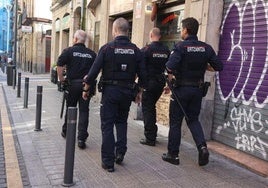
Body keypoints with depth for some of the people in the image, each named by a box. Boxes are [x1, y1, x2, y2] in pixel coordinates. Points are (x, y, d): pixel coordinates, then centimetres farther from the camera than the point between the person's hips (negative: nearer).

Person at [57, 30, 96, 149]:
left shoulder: (69, 51, -2)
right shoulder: (92, 54, 5)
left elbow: (60, 66, -9)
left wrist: (61, 80, 1)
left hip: (72, 84, -1)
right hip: (86, 85, 1)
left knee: (70, 108, 16)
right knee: (84, 110, 2)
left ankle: (66, 131, 35)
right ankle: (81, 138, -3)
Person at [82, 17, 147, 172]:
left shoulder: (107, 48, -7)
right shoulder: (136, 50, 1)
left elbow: (94, 71, -8)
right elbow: (142, 74, 1)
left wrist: (86, 88, 4)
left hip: (110, 90, -3)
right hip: (127, 91, 3)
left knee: (107, 125, 5)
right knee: (122, 121, 23)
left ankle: (108, 162, 8)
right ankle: (120, 152, 14)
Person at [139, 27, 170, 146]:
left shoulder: (146, 49, -11)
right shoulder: (166, 50, 5)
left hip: (149, 82, -6)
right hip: (160, 82, 6)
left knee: (147, 109, 2)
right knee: (152, 107, 21)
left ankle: (150, 138, 4)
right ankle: (153, 134, 27)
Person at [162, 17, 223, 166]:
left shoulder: (181, 46, -14)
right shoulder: (206, 48, 0)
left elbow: (170, 67, -25)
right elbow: (219, 66, 0)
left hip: (181, 88, -4)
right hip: (198, 89, 4)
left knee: (175, 122, 8)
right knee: (193, 119, 18)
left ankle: (173, 154, 16)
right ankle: (202, 146, -2)